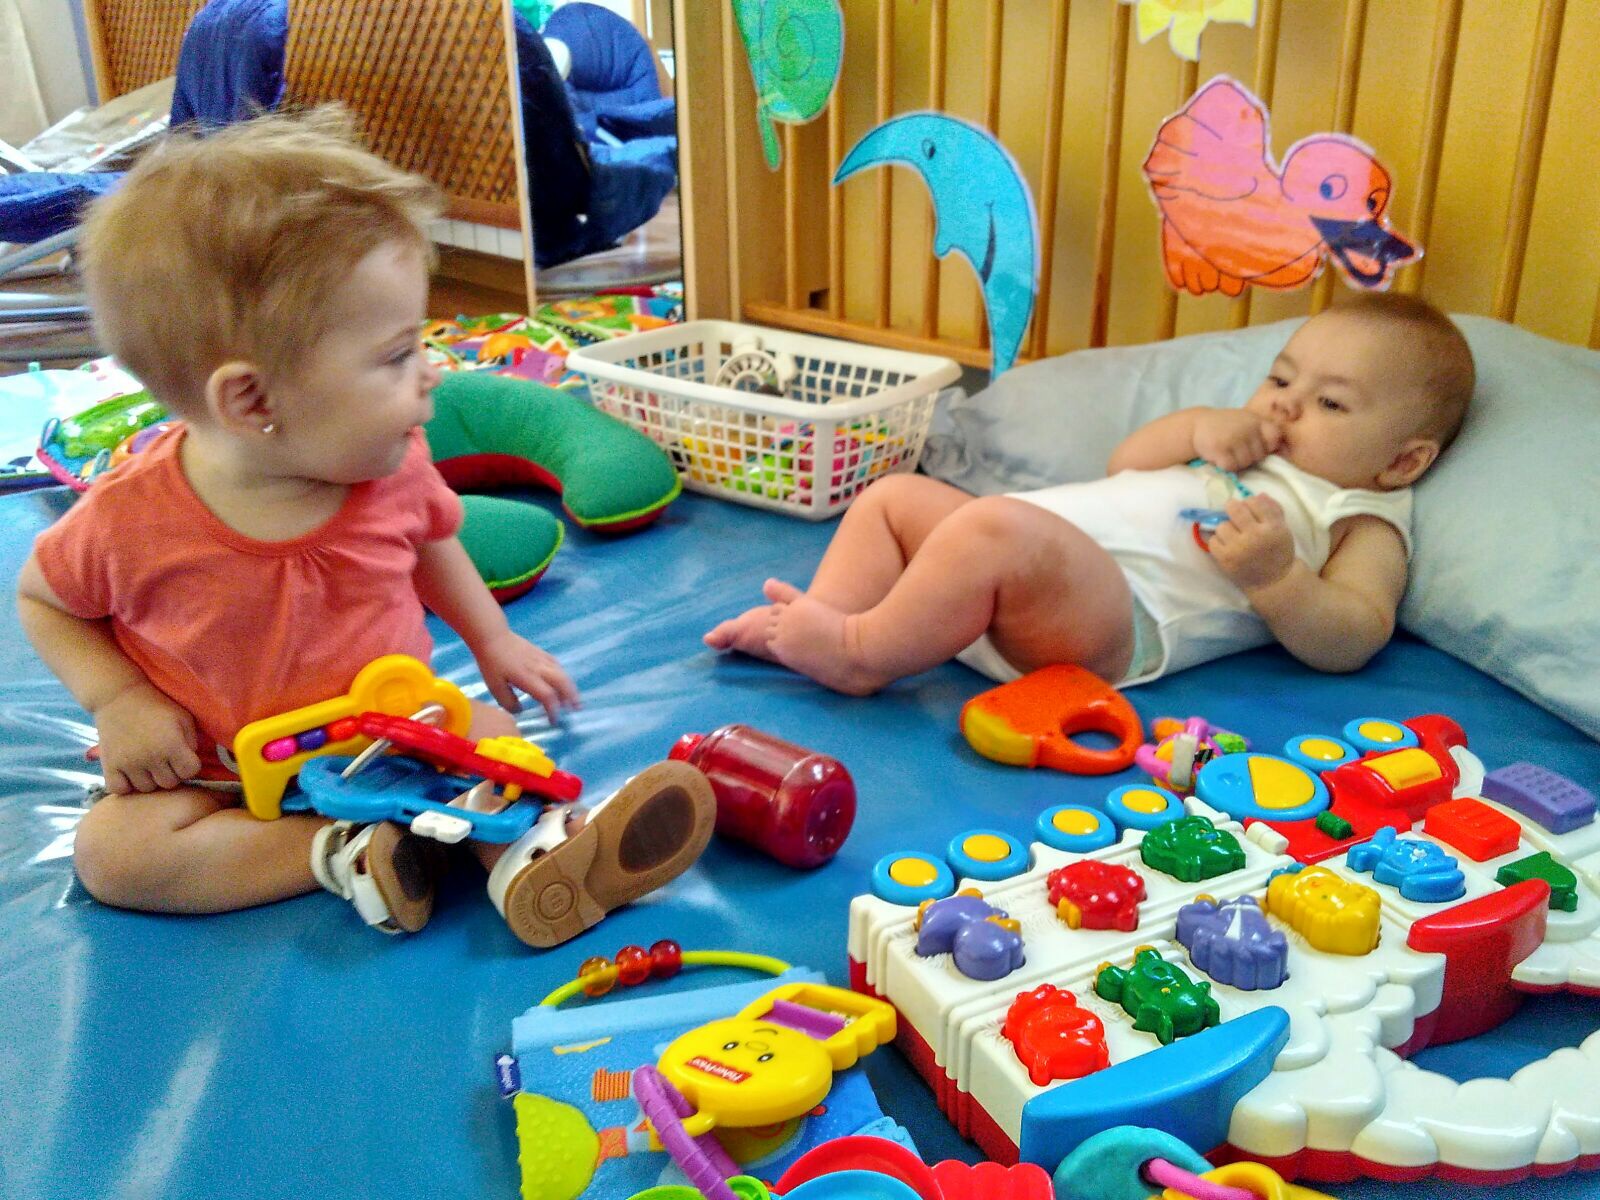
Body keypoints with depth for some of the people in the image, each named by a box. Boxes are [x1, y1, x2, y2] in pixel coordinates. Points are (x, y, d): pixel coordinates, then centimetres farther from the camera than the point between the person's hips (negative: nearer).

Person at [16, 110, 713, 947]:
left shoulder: (393, 470, -14)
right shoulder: (133, 520, -24)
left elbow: (429, 541, 11)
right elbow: (43, 596, -2)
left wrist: (492, 641, 8)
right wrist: (117, 701, -15)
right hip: (224, 774, -2)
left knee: (491, 731, -18)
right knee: (109, 848, -22)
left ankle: (534, 855, -41)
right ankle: (341, 853, -30)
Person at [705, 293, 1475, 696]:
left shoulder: (1364, 518, 9)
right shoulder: (1242, 449, 31)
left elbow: (1349, 642, -5)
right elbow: (1124, 465, 31)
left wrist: (1274, 575, -22)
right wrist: (1200, 425, 14)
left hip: (1120, 609, -9)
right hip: (1033, 557, 10)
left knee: (1000, 527, -36)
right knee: (894, 496, 14)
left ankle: (862, 655, -22)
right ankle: (823, 622, -3)